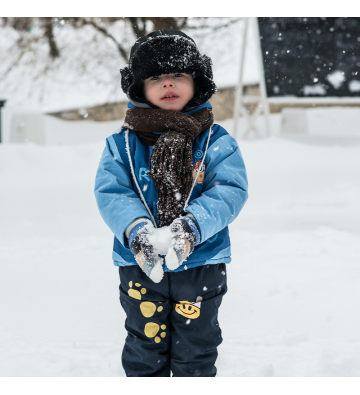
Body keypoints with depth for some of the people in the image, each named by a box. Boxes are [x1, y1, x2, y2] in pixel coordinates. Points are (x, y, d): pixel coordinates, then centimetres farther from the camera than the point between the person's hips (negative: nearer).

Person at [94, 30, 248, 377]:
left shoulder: (217, 142, -3)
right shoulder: (122, 144, -1)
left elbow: (230, 191, -13)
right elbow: (110, 194, -10)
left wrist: (191, 226, -30)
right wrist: (137, 230, -29)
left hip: (201, 266, 0)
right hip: (141, 267, 1)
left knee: (196, 353, 13)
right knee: (145, 350, 14)